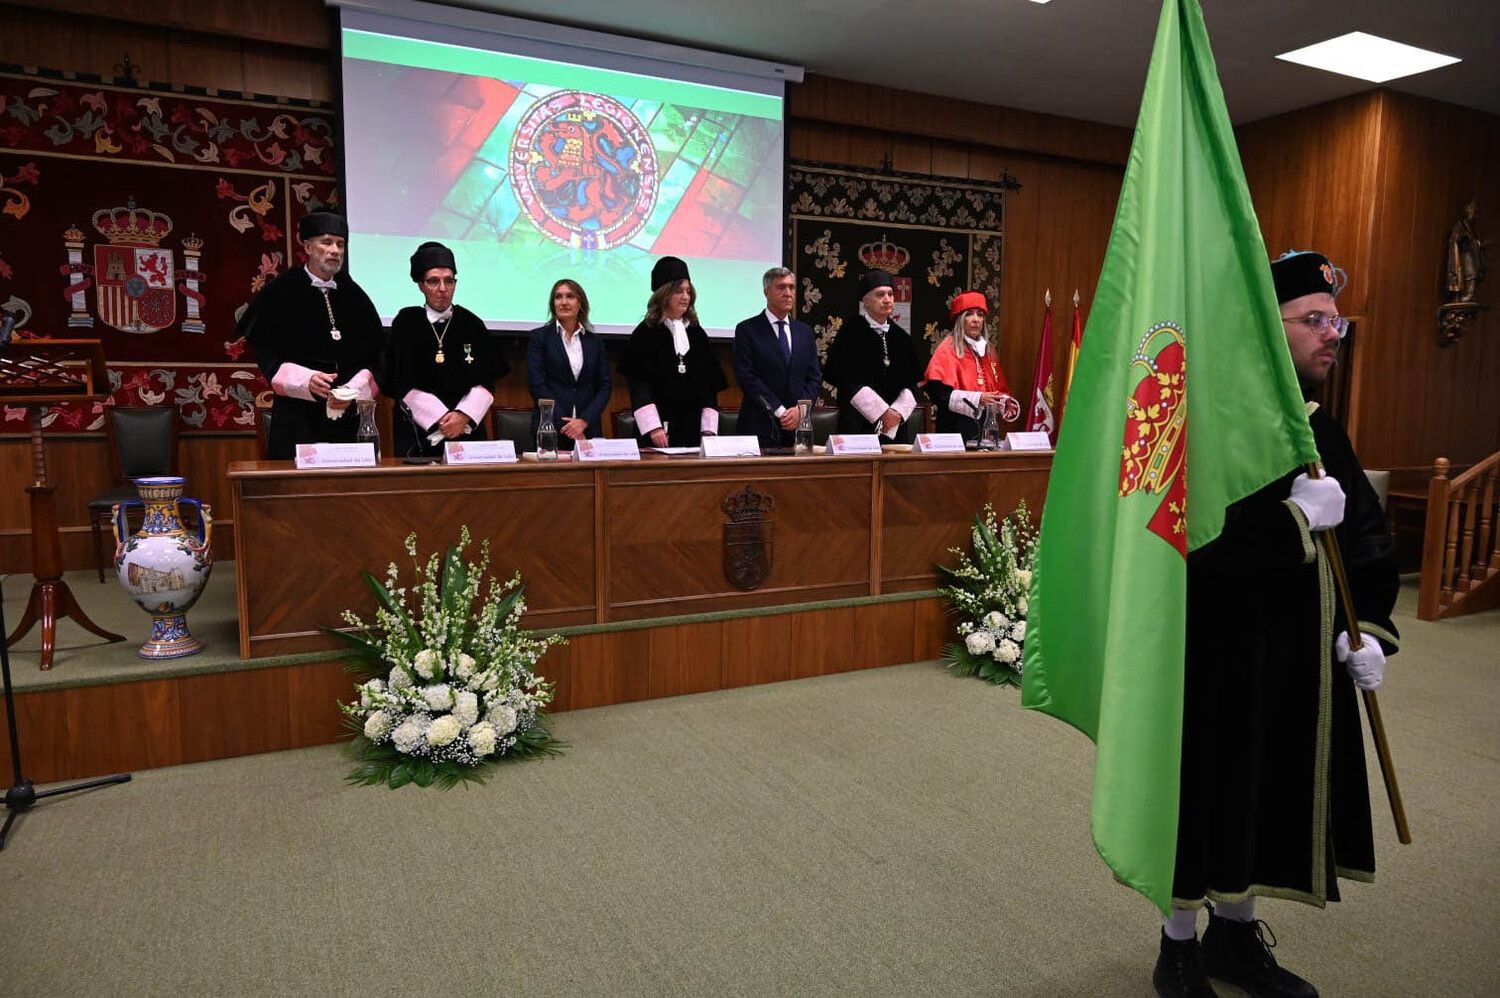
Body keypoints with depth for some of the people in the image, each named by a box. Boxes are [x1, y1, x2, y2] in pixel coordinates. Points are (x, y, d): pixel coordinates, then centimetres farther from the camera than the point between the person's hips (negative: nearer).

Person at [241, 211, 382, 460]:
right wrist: (305, 380, -17)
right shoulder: (280, 294, 4)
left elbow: (375, 357, 10)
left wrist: (354, 390, -7)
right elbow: (265, 353, 0)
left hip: (349, 418, 3)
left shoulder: (355, 297, 13)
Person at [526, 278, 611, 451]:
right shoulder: (539, 337, 4)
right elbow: (537, 385, -4)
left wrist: (584, 420, -8)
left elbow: (605, 386, 7)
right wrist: (563, 423, -12)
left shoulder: (594, 341, 12)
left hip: (588, 428, 2)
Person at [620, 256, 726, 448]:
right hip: (660, 428, -4)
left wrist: (708, 430, 2)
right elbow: (639, 385, -7)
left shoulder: (697, 333, 13)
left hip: (693, 429, 4)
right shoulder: (646, 333, 0)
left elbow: (710, 385, 12)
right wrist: (653, 427, -18)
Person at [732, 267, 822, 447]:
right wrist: (779, 411, -13)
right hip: (760, 427, -4)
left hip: (798, 425, 4)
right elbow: (746, 377, -9)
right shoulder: (747, 330, 0)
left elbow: (815, 377, 11)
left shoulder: (805, 331, 14)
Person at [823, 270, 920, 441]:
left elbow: (911, 383, 11)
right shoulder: (851, 331, -2)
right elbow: (841, 377, -8)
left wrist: (898, 412, -8)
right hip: (858, 424, -4)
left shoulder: (902, 337, 11)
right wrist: (882, 411, -11)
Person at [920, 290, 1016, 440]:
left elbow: (1000, 388, 21)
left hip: (987, 427, 6)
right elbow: (938, 392, -17)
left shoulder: (988, 348, 14)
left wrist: (1006, 401, -1)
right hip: (957, 428, -6)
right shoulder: (947, 349, -5)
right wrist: (976, 399, -23)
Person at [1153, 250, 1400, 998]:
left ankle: (1234, 934, 39)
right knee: (1209, 799, 6)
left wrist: (1370, 627, 0)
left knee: (1272, 796, 18)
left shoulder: (1321, 431, 8)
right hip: (1220, 655, -8)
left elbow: (1367, 537, 12)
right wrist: (1297, 517, -24)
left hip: (1302, 656, 8)